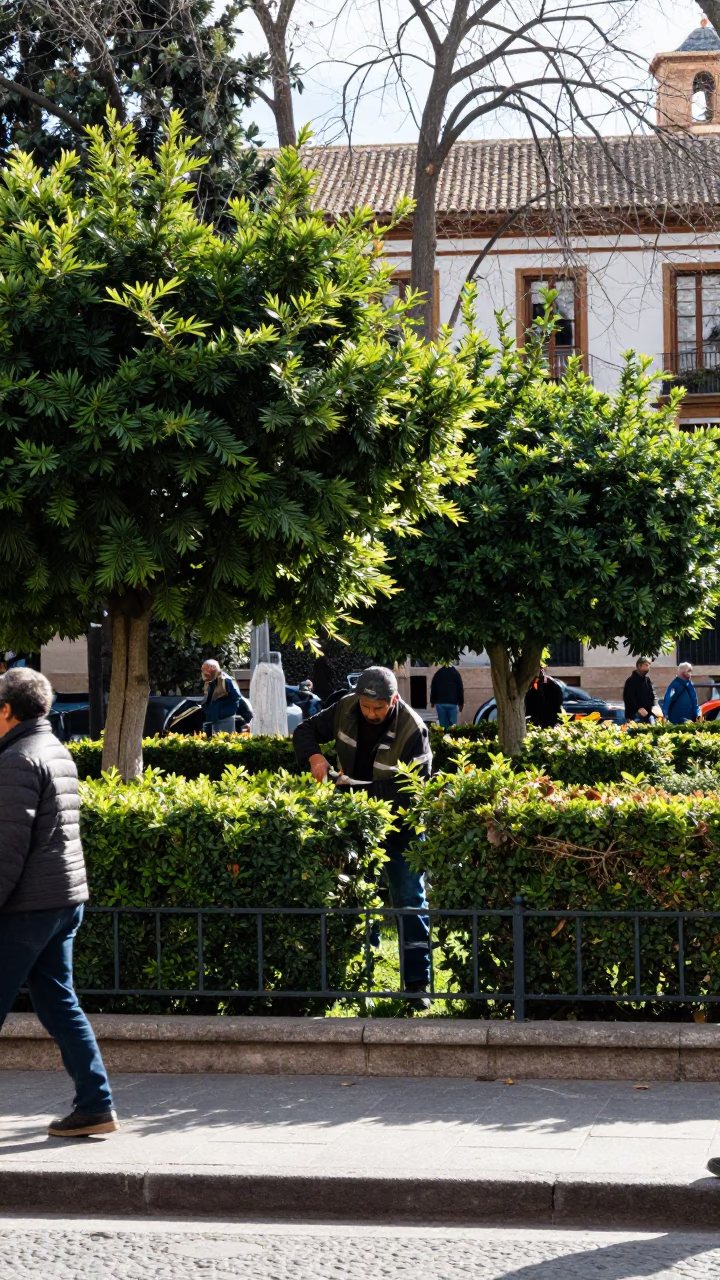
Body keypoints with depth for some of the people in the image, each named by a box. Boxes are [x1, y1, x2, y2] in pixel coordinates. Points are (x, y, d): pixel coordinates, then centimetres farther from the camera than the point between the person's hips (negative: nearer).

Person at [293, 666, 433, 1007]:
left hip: (398, 823, -5)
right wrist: (313, 756, -16)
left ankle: (417, 984, -5)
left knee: (409, 900, -6)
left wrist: (358, 789, -28)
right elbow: (306, 730, 6)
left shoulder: (412, 729, -23)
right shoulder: (346, 710, -8)